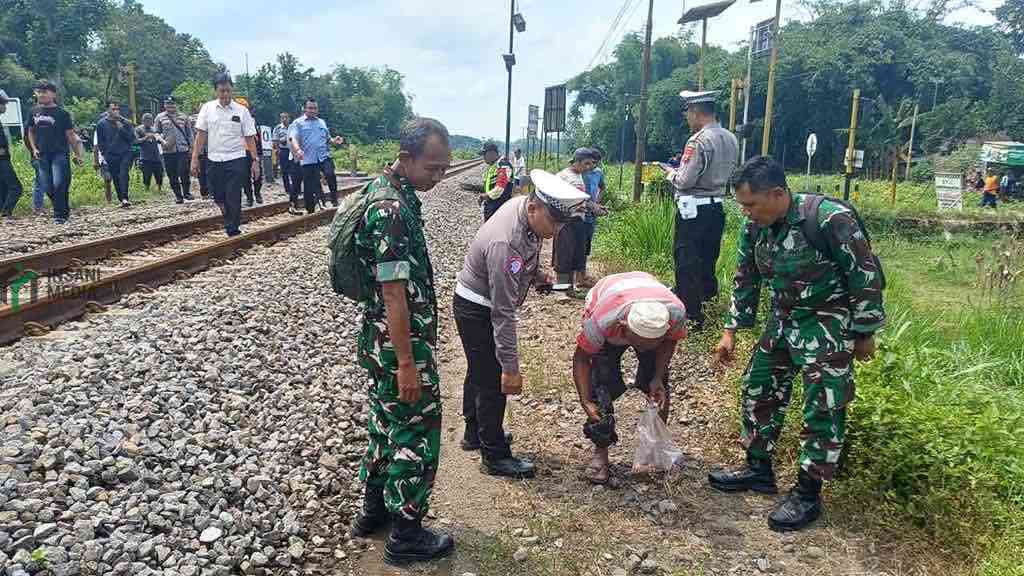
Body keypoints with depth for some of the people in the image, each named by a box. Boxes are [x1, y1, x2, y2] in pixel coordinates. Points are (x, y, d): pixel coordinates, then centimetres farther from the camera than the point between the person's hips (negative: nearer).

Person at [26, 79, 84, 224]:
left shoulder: (62, 113, -2)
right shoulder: (34, 112, 9)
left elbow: (70, 135, -1)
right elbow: (31, 131, 20)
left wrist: (78, 155, -4)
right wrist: (34, 149, 6)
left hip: (60, 153, -4)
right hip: (42, 155, 4)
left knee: (59, 184, -14)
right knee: (47, 188, 5)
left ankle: (60, 215, -3)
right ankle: (65, 209, 24)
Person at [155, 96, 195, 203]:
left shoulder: (183, 117, 11)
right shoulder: (159, 117, 8)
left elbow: (189, 134, 13)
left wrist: (191, 148, 6)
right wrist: (162, 142, -10)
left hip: (183, 150, -1)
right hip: (168, 151, 1)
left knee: (184, 174, -8)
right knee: (172, 176, 3)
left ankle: (186, 192, 12)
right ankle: (178, 196, 14)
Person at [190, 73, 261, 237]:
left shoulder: (242, 111, -1)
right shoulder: (207, 108, 3)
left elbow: (250, 138, 1)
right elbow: (201, 134, 3)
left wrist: (255, 160, -5)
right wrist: (195, 158, -2)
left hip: (235, 160, -3)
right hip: (214, 160, 3)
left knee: (233, 198, -5)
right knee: (218, 197, 11)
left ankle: (233, 231, 4)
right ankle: (231, 220, 35)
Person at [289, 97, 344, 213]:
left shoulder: (322, 122, 19)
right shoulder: (298, 123, 4)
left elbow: (328, 138, 26)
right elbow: (293, 139, -10)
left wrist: (334, 141, 2)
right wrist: (297, 150, -31)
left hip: (324, 156, 2)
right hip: (308, 159, -2)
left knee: (330, 174, -27)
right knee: (309, 187, 1)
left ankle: (334, 199, -12)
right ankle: (310, 210, 15)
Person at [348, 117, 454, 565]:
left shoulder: (388, 191, 7)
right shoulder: (391, 211, -25)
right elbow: (394, 294, -25)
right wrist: (407, 364, -21)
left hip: (381, 340, 10)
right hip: (399, 344, -10)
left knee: (386, 422, 21)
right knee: (415, 433, 3)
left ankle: (374, 508, 37)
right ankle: (406, 534, 18)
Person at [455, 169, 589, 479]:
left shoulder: (524, 204, -12)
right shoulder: (506, 244, -38)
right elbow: (503, 313, -35)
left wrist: (535, 273, 6)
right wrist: (510, 368, -31)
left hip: (475, 305, 9)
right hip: (476, 311, -9)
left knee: (479, 372, 23)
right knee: (493, 382, 1)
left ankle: (475, 433, 42)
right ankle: (496, 457, 16)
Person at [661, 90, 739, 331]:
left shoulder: (699, 141, -18)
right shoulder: (730, 139, 8)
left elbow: (685, 182, -20)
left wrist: (671, 173, 2)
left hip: (693, 211, -8)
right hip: (717, 208, 8)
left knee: (687, 265, 1)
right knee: (707, 262, 19)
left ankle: (691, 318, 7)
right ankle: (708, 300, 31)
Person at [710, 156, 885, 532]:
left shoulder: (830, 219, -26)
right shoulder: (756, 228, -5)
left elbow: (865, 277, -17)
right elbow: (745, 280, 8)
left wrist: (864, 334, -11)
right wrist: (730, 331, 7)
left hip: (828, 325, -7)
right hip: (784, 320, 7)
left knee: (822, 410, -2)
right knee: (758, 390, 11)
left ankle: (809, 494, 12)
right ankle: (759, 469, 28)